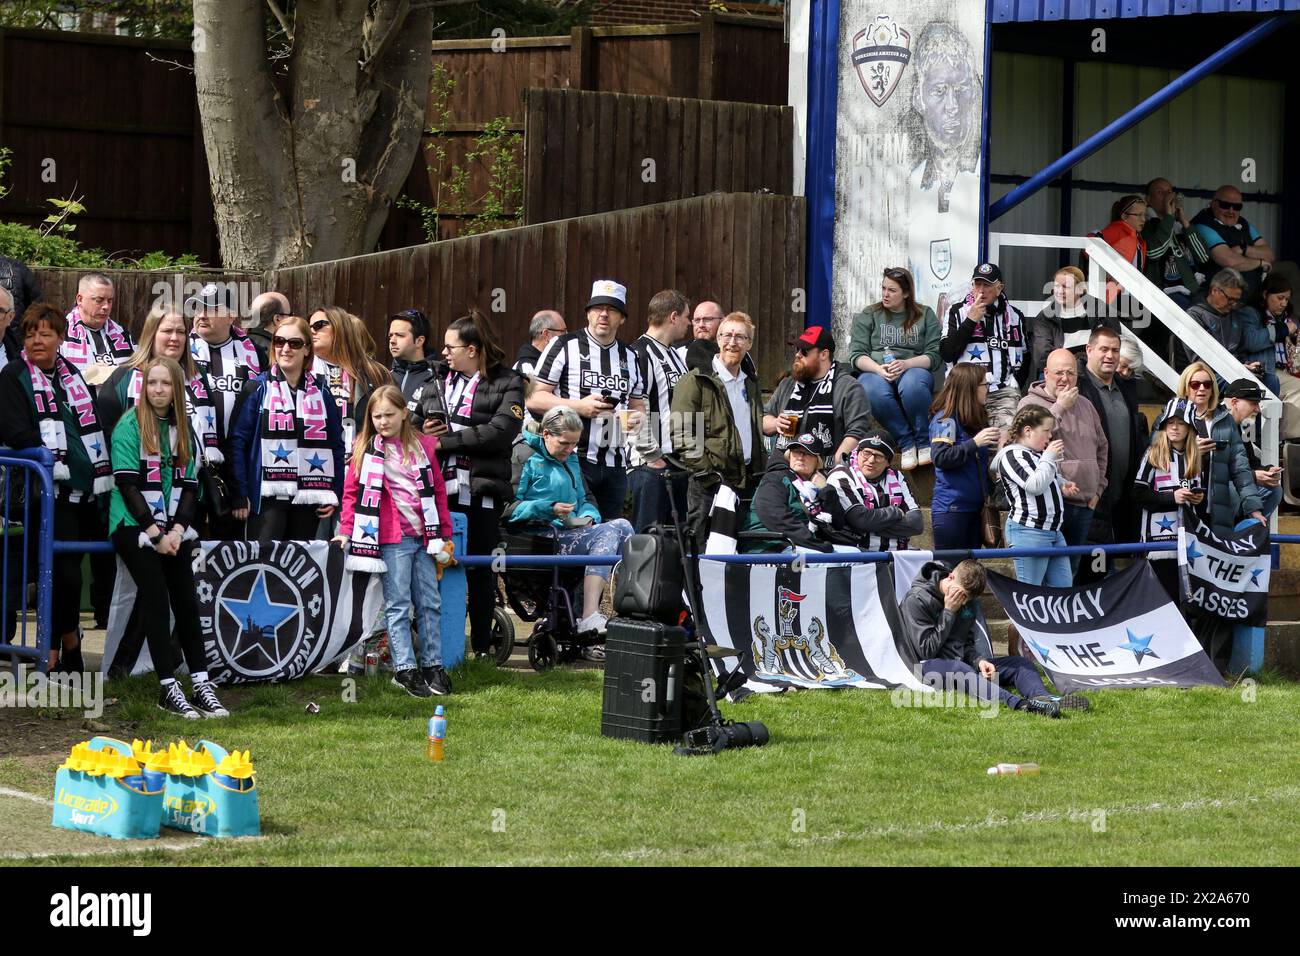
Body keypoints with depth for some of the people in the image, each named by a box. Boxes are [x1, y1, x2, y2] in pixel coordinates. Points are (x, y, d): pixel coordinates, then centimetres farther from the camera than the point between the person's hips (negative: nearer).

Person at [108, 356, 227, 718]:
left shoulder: (184, 429, 10)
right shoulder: (130, 426, -6)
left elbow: (189, 485, 8)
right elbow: (127, 484, -11)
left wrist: (177, 531, -7)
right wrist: (155, 533, -14)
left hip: (174, 530, 5)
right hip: (135, 526, -5)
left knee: (186, 600, -1)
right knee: (156, 600, -12)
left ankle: (201, 684, -1)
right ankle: (168, 689, -11)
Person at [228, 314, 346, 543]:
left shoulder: (321, 392, 11)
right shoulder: (258, 389, 1)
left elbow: (336, 444, 13)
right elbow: (238, 441, -3)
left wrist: (335, 494, 5)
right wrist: (239, 494, -9)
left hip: (308, 497, 3)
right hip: (268, 496, -3)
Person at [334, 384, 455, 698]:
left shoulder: (422, 446, 12)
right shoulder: (366, 450, 3)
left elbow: (438, 492, 14)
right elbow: (353, 492, 1)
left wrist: (444, 535, 12)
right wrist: (346, 530, -8)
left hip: (424, 537, 4)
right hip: (392, 539, -4)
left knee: (430, 603, 6)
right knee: (398, 604, -4)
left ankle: (432, 665, 12)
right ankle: (405, 669, -5)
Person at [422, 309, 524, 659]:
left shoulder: (507, 383, -2)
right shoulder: (439, 378, 15)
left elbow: (501, 431, -15)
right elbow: (415, 421, 22)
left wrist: (447, 439, -15)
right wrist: (422, 430, -3)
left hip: (481, 489, -4)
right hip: (438, 486, 4)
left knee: (480, 568, 4)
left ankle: (482, 645, 12)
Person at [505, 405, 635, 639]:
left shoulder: (571, 460, 25)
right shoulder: (526, 457, 1)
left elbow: (586, 499, 31)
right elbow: (509, 508, -8)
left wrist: (587, 517, 7)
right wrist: (549, 509, -17)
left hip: (573, 531, 8)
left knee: (622, 526, -19)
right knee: (608, 533, -29)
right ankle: (589, 618, -40)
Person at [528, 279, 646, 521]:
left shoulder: (629, 357, 17)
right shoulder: (564, 346, 1)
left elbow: (638, 405, 25)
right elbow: (534, 399, -4)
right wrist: (579, 406, -16)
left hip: (615, 465, 5)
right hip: (572, 462, -5)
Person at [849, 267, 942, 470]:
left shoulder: (925, 315, 13)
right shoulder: (868, 316, 15)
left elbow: (933, 356, 3)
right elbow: (857, 355, 5)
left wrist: (905, 364, -16)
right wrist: (879, 369, -17)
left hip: (912, 370, -1)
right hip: (874, 372, 1)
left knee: (913, 384, -39)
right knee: (875, 392, -37)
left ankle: (924, 442, -23)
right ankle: (906, 443, -25)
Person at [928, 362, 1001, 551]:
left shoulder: (976, 418, 14)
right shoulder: (945, 419, -10)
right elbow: (941, 458, -22)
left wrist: (996, 444, 10)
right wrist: (974, 443, -25)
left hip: (974, 505, 8)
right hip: (951, 507, -8)